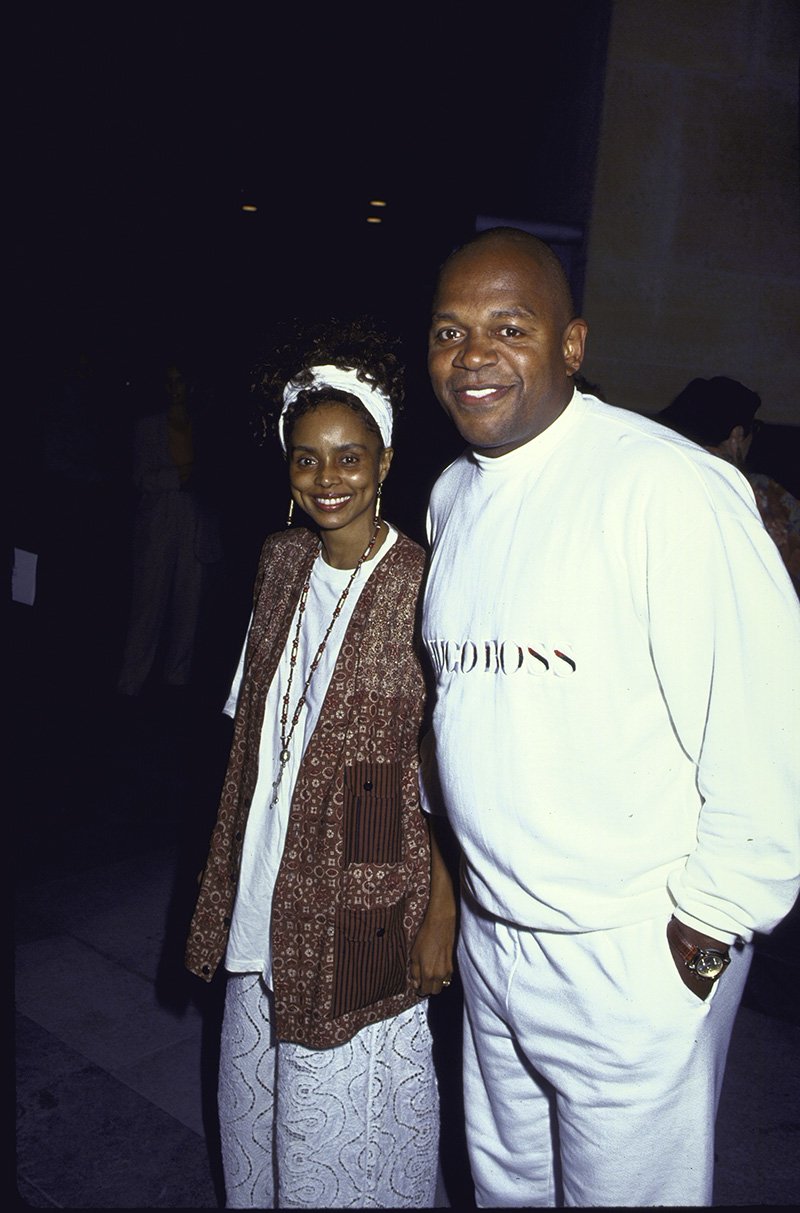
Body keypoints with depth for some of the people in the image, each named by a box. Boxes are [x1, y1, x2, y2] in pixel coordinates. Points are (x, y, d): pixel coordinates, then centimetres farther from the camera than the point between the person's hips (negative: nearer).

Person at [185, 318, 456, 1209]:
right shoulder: (281, 562, 2)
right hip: (268, 891, 6)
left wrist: (442, 913, -13)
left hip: (366, 901, -5)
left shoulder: (422, 585, -16)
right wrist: (231, 876, 12)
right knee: (261, 1101, 21)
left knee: (348, 1111, 10)